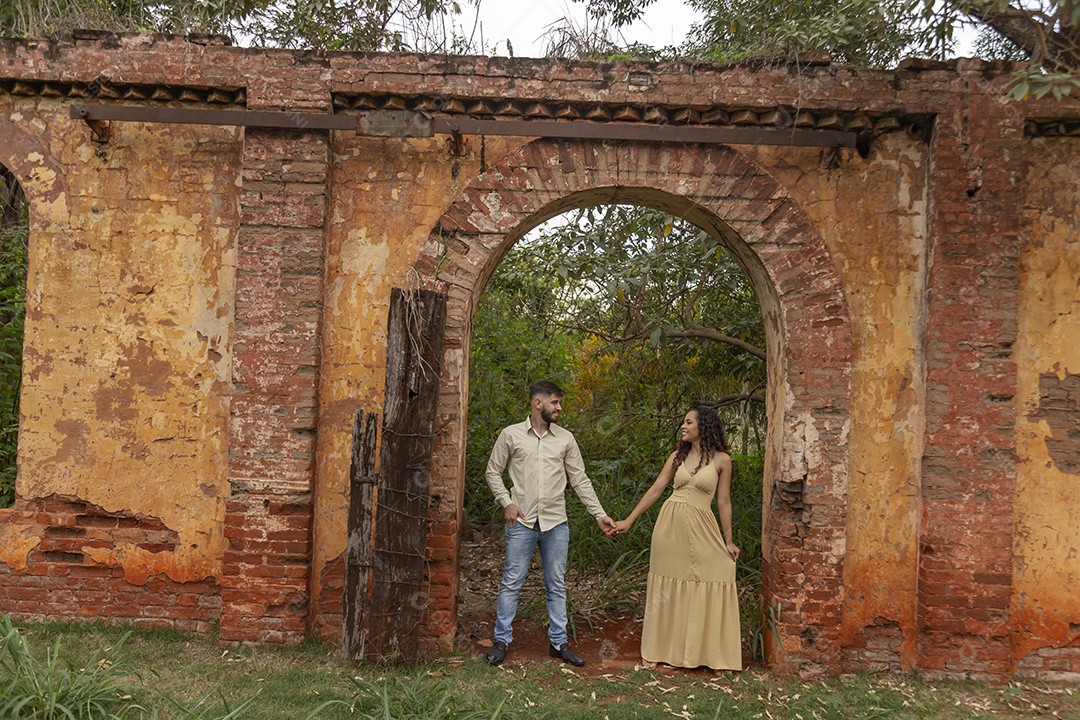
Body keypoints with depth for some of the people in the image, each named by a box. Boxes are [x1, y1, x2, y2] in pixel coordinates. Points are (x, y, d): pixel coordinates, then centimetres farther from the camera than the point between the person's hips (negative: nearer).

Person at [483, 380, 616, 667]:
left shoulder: (565, 438, 7)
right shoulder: (511, 435, 0)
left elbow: (580, 480, 9)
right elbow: (493, 471, 7)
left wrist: (600, 514, 4)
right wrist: (506, 502, -7)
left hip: (556, 523, 2)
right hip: (522, 521, -2)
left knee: (556, 584, 8)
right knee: (512, 582, 1)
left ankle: (559, 642, 18)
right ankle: (501, 640, 14)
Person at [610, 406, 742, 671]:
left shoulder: (721, 460, 2)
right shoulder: (677, 456, 9)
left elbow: (723, 502, 3)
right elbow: (655, 490, 8)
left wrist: (728, 540, 2)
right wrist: (629, 520, 4)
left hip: (701, 529, -2)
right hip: (670, 524, 2)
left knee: (709, 588, -2)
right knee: (666, 588, 6)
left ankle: (704, 650, 14)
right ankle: (658, 650, 15)